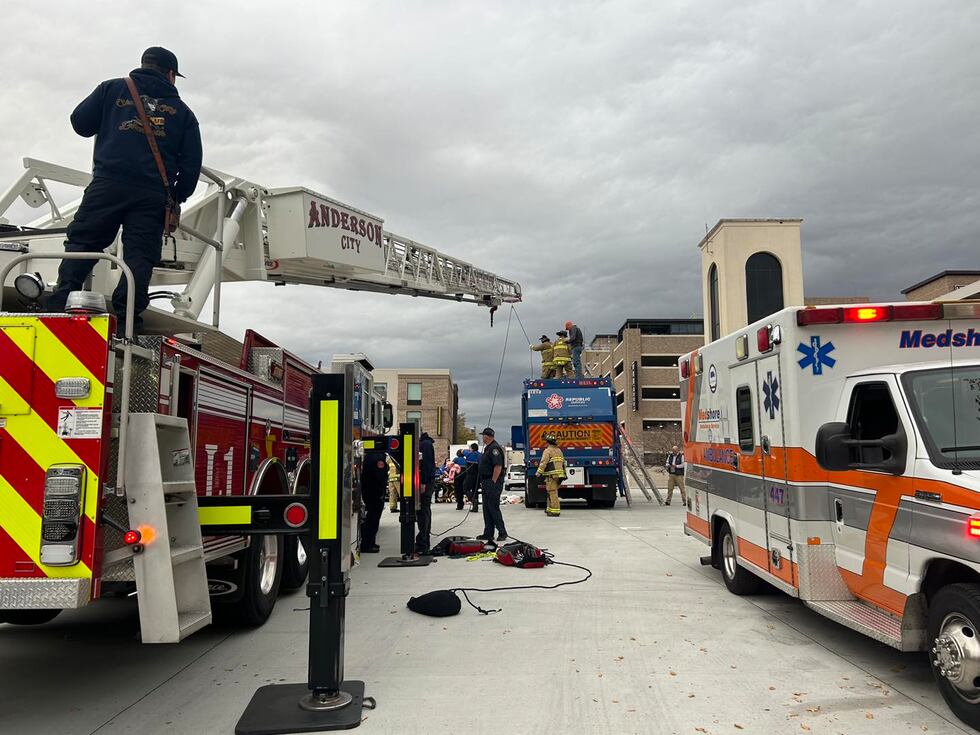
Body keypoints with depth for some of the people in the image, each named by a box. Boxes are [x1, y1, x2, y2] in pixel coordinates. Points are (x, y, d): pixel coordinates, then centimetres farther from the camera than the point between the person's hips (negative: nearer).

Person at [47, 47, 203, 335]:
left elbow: (80, 122, 13)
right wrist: (178, 196, 22)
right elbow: (192, 161, 12)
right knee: (140, 254, -1)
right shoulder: (182, 110, 18)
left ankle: (61, 302, -8)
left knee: (82, 240, 6)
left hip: (108, 183, 0)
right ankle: (125, 317, -10)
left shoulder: (113, 89, 16)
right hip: (153, 194, 0)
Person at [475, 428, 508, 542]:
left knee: (493, 508, -7)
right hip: (487, 483, 11)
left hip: (493, 483, -11)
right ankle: (488, 534, 17)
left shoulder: (495, 448, -16)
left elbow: (498, 466, -23)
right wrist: (483, 482, 19)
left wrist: (493, 482, -23)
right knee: (487, 509, 12)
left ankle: (502, 533, 0)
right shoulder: (488, 448, 17)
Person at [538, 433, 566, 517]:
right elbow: (563, 462, 20)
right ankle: (550, 509, 26)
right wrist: (563, 473, 25)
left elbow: (543, 462, -15)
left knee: (553, 493, -7)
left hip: (551, 475, -8)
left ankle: (555, 511, -9)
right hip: (559, 474, 8)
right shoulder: (559, 451, 18)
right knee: (551, 492, 19)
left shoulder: (548, 451, -7)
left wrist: (539, 472, -10)